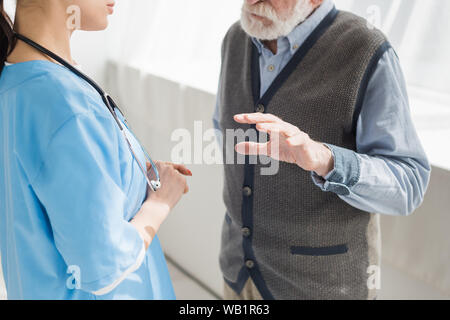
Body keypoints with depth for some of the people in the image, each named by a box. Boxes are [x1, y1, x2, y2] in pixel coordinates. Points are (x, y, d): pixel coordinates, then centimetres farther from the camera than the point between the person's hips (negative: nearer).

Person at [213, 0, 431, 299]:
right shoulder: (240, 39, -5)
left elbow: (402, 187, -25)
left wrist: (321, 158, -44)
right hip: (248, 261, 5)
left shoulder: (368, 55, -22)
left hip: (324, 280, -5)